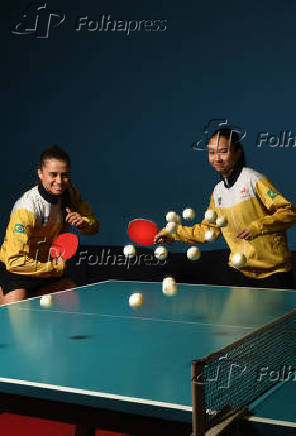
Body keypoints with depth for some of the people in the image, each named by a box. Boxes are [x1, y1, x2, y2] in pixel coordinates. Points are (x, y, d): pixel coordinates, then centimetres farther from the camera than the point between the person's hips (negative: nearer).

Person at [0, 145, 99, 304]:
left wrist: (82, 222, -20)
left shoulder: (69, 192, -7)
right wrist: (54, 267, -24)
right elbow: (14, 261, -30)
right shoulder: (26, 208, -28)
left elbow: (94, 226, 3)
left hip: (50, 269, 7)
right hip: (16, 272, -6)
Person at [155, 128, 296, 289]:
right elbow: (209, 229, 18)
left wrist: (257, 227, -27)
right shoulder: (217, 191, 9)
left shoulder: (253, 180, -11)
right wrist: (173, 234, 13)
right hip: (238, 269, 5)